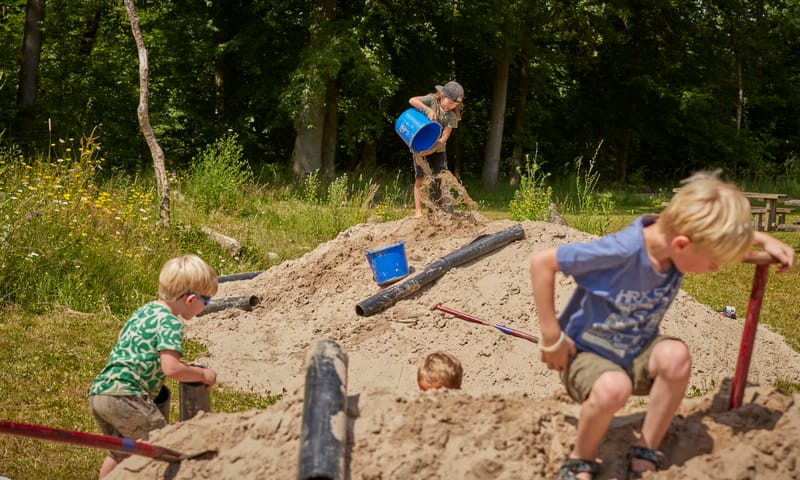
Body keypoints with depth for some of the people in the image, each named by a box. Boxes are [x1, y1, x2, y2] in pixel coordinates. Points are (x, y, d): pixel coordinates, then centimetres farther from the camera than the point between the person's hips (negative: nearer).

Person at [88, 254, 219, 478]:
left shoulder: (144, 310, 19)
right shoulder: (170, 323, -8)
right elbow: (171, 368, -18)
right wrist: (203, 374, -3)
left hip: (98, 391, 9)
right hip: (125, 395, -9)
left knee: (121, 451, 28)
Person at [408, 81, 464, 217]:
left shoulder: (452, 116, -10)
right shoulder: (432, 100, -11)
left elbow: (444, 137, -16)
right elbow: (412, 100, -23)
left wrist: (431, 150, -29)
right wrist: (427, 109, -36)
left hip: (438, 148, 2)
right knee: (420, 178, -6)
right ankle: (418, 211, -6)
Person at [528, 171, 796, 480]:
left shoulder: (676, 235, -12)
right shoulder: (622, 251, -32)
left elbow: (723, 233, 13)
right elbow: (541, 262, -28)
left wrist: (764, 240, -4)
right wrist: (552, 338, -24)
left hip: (636, 354, 6)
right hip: (587, 354, -6)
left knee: (676, 356, -27)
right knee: (614, 387, -38)